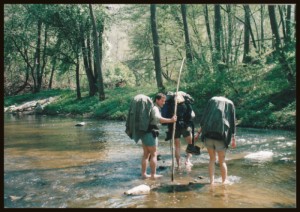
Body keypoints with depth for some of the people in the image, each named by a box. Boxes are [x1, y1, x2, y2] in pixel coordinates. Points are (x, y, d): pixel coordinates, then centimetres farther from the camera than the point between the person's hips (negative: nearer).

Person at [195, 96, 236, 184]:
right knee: (222, 161, 12)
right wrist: (233, 139, 10)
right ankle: (224, 181, 17)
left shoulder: (212, 100, 18)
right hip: (221, 134, -1)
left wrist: (199, 132, 9)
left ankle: (212, 181, 11)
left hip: (208, 132, 1)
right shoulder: (230, 103, 17)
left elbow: (204, 117, 9)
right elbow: (232, 122, 10)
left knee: (212, 159, 14)